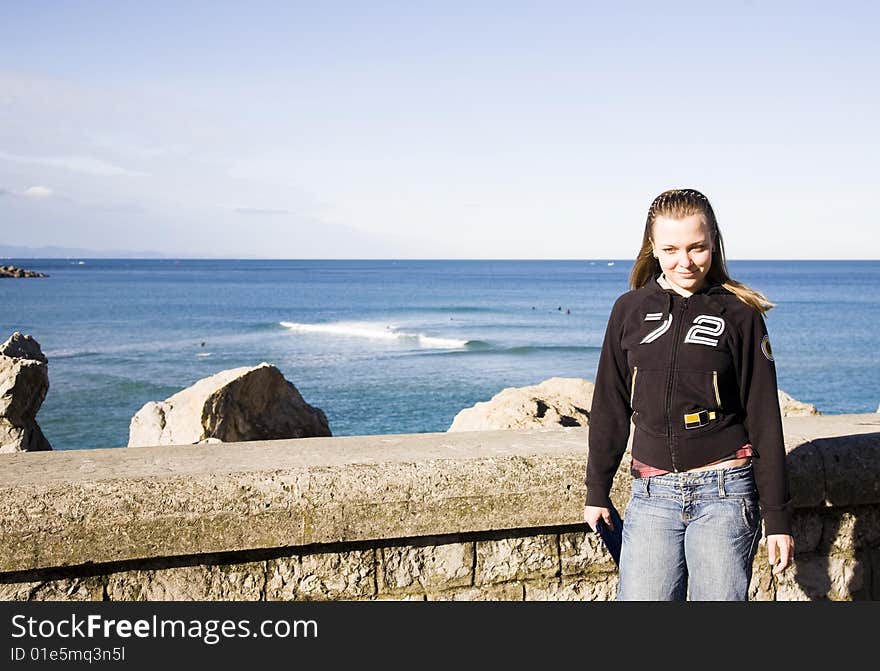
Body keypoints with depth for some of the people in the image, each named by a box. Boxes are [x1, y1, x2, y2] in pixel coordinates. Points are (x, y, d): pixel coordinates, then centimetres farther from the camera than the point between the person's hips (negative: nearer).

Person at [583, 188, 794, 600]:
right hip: (651, 493, 2)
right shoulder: (629, 310, 6)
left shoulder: (739, 315, 0)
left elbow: (764, 418, 0)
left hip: (725, 492, -2)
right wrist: (597, 491, 10)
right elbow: (610, 408, 11)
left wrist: (777, 517, -1)